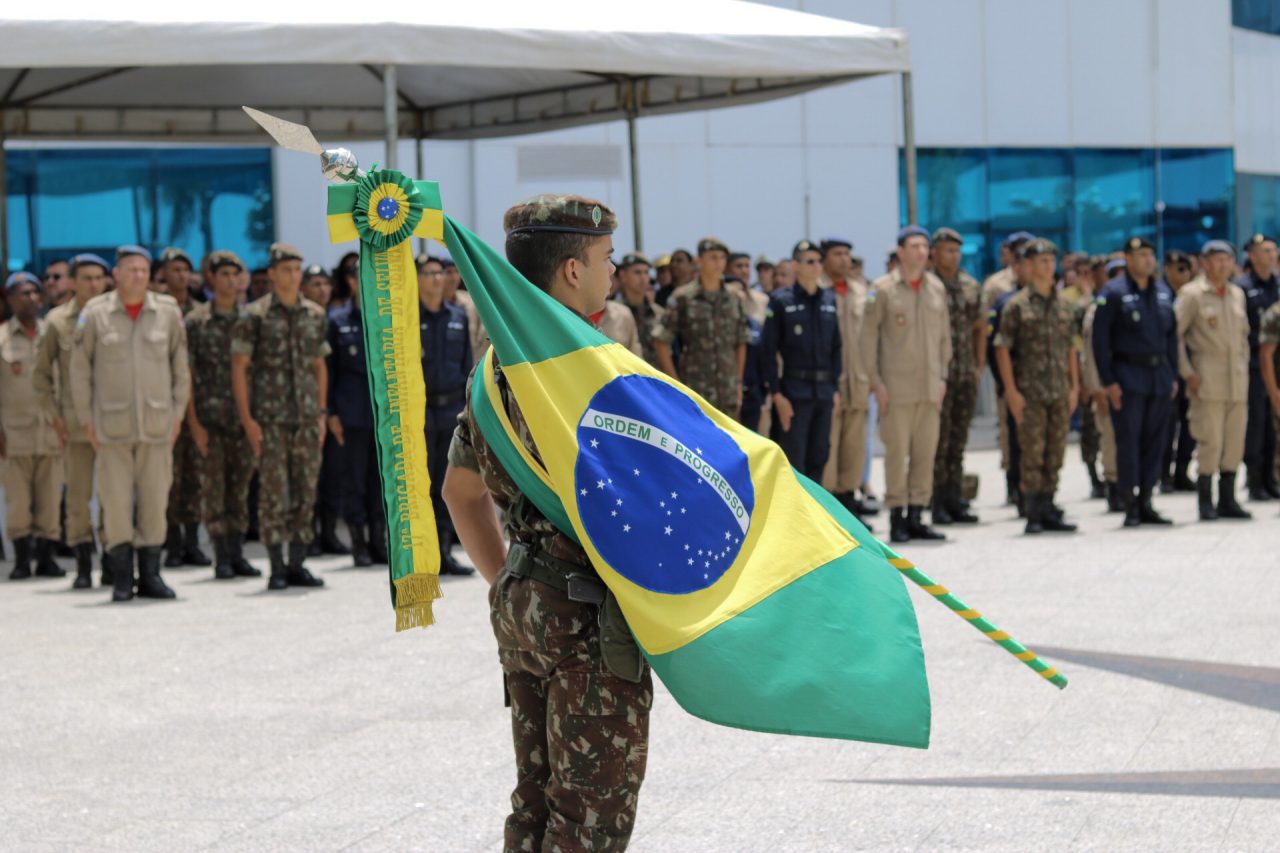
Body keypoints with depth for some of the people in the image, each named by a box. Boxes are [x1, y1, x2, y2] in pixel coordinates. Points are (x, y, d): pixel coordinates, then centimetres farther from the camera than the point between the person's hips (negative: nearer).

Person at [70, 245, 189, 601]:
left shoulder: (168, 312, 3)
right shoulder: (95, 314, -1)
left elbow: (181, 367, 9)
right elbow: (80, 369, 4)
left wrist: (177, 414, 5)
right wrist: (86, 418, 2)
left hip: (157, 422, 1)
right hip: (112, 423, -1)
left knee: (155, 498, 4)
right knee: (115, 500, -2)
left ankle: (150, 574, 13)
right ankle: (121, 578, 6)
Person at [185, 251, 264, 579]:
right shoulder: (196, 321, -1)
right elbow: (185, 374, -3)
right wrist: (193, 422, -9)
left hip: (243, 416, 3)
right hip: (209, 415, -3)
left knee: (240, 487, 6)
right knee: (213, 487, -2)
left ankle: (237, 554, 11)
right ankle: (221, 558, 2)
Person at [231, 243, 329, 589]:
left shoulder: (315, 315, 10)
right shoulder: (255, 315, -3)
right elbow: (239, 368, -5)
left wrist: (321, 413, 10)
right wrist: (247, 419, -10)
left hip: (306, 418, 4)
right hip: (270, 418, -4)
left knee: (306, 491, 5)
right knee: (274, 491, -4)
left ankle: (297, 564, 12)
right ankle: (277, 568, 1)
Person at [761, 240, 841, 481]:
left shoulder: (829, 300, 11)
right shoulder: (780, 301, -4)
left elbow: (836, 346, 16)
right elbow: (769, 350, -6)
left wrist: (834, 386, 9)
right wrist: (776, 393, -11)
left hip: (824, 391, 5)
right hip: (794, 392, -5)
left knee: (818, 458, 8)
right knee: (794, 460, -5)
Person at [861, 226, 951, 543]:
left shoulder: (937, 288, 10)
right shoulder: (882, 289, -3)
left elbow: (944, 335, 17)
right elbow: (869, 337, -3)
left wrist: (942, 376, 10)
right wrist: (876, 382, -7)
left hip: (929, 387, 5)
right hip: (897, 387, -4)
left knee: (926, 452, 4)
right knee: (897, 451, -4)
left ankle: (916, 516, 11)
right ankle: (896, 517, 1)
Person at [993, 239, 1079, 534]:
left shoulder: (1063, 305, 12)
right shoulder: (1017, 305, -3)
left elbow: (1070, 347, 17)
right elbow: (1003, 348, -5)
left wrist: (1074, 386, 9)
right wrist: (1011, 390, -12)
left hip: (1060, 393, 5)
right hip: (1030, 392, -5)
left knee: (1055, 454, 6)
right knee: (1032, 454, -4)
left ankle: (1048, 510, 14)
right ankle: (1033, 514, 1)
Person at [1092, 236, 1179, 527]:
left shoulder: (1163, 293, 13)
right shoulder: (1113, 293, -5)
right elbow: (1100, 339, -7)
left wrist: (1173, 375, 13)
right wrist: (1108, 381, -12)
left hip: (1159, 376, 5)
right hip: (1128, 377, -5)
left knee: (1154, 442, 6)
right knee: (1128, 442, -5)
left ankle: (1145, 503, 13)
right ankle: (1130, 508, 0)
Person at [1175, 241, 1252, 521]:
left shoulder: (1237, 294, 14)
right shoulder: (1191, 294, -4)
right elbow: (1172, 333, -6)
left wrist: (1244, 368, 15)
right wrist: (1187, 373, -9)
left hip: (1237, 380, 6)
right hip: (1207, 380, -6)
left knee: (1235, 442, 4)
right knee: (1210, 442, -8)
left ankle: (1227, 500, 12)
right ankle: (1206, 504, -2)